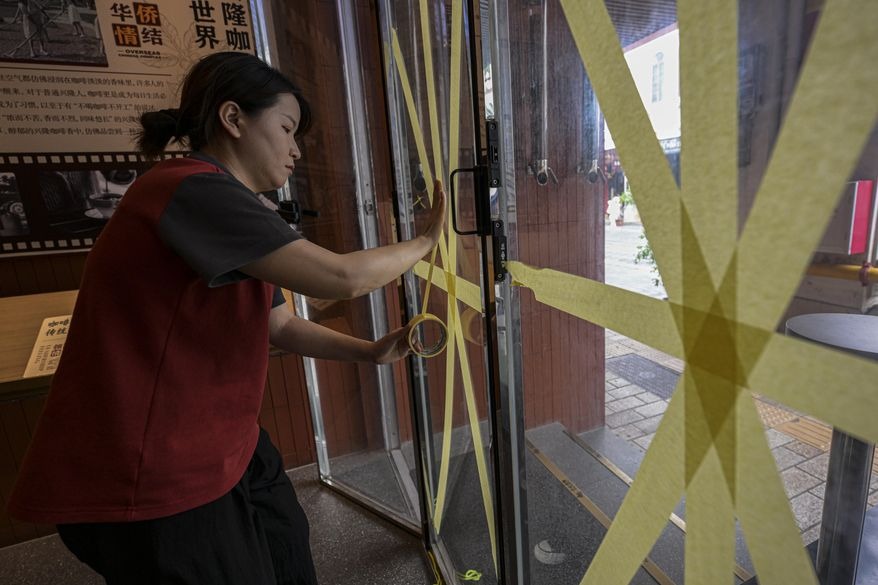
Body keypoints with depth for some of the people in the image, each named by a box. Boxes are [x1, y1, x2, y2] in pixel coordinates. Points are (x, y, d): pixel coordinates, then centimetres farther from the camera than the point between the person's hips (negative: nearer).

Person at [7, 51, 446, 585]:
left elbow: (281, 325, 9)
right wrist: (424, 243, -12)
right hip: (148, 480, -9)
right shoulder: (193, 190, -23)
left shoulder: (219, 207, 10)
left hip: (220, 447, 9)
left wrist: (371, 352, -1)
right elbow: (339, 277, -30)